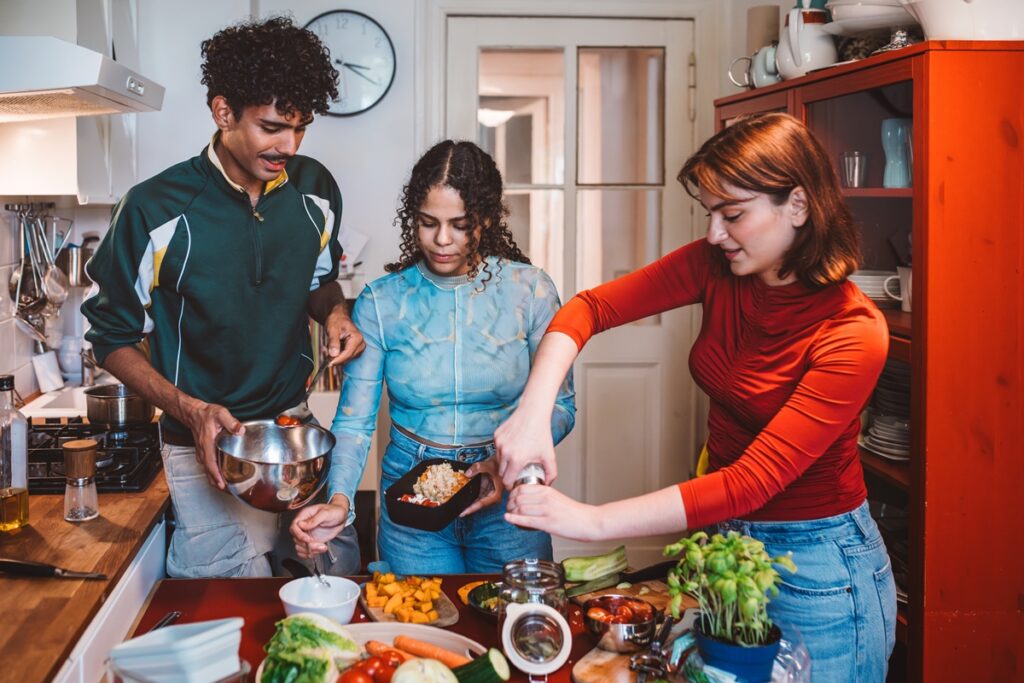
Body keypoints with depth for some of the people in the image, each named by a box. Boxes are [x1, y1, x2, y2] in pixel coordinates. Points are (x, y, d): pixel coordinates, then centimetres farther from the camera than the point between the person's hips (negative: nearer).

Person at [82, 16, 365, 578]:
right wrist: (188, 409, -20)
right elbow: (112, 337, -6)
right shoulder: (157, 210, -15)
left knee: (341, 585, 12)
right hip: (208, 449, -4)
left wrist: (333, 312, -7)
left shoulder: (314, 189, -3)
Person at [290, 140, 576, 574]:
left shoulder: (529, 290, -7)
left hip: (506, 498, 0)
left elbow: (559, 405, -3)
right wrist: (339, 501, -24)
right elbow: (354, 421, -7)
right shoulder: (381, 302, -6)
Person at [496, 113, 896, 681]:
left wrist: (593, 521, -35)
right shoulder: (717, 267, -8)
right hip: (725, 534, 6)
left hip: (817, 565, -5)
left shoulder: (852, 331, -26)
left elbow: (755, 480, -31)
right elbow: (591, 307, -11)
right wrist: (532, 415, -29)